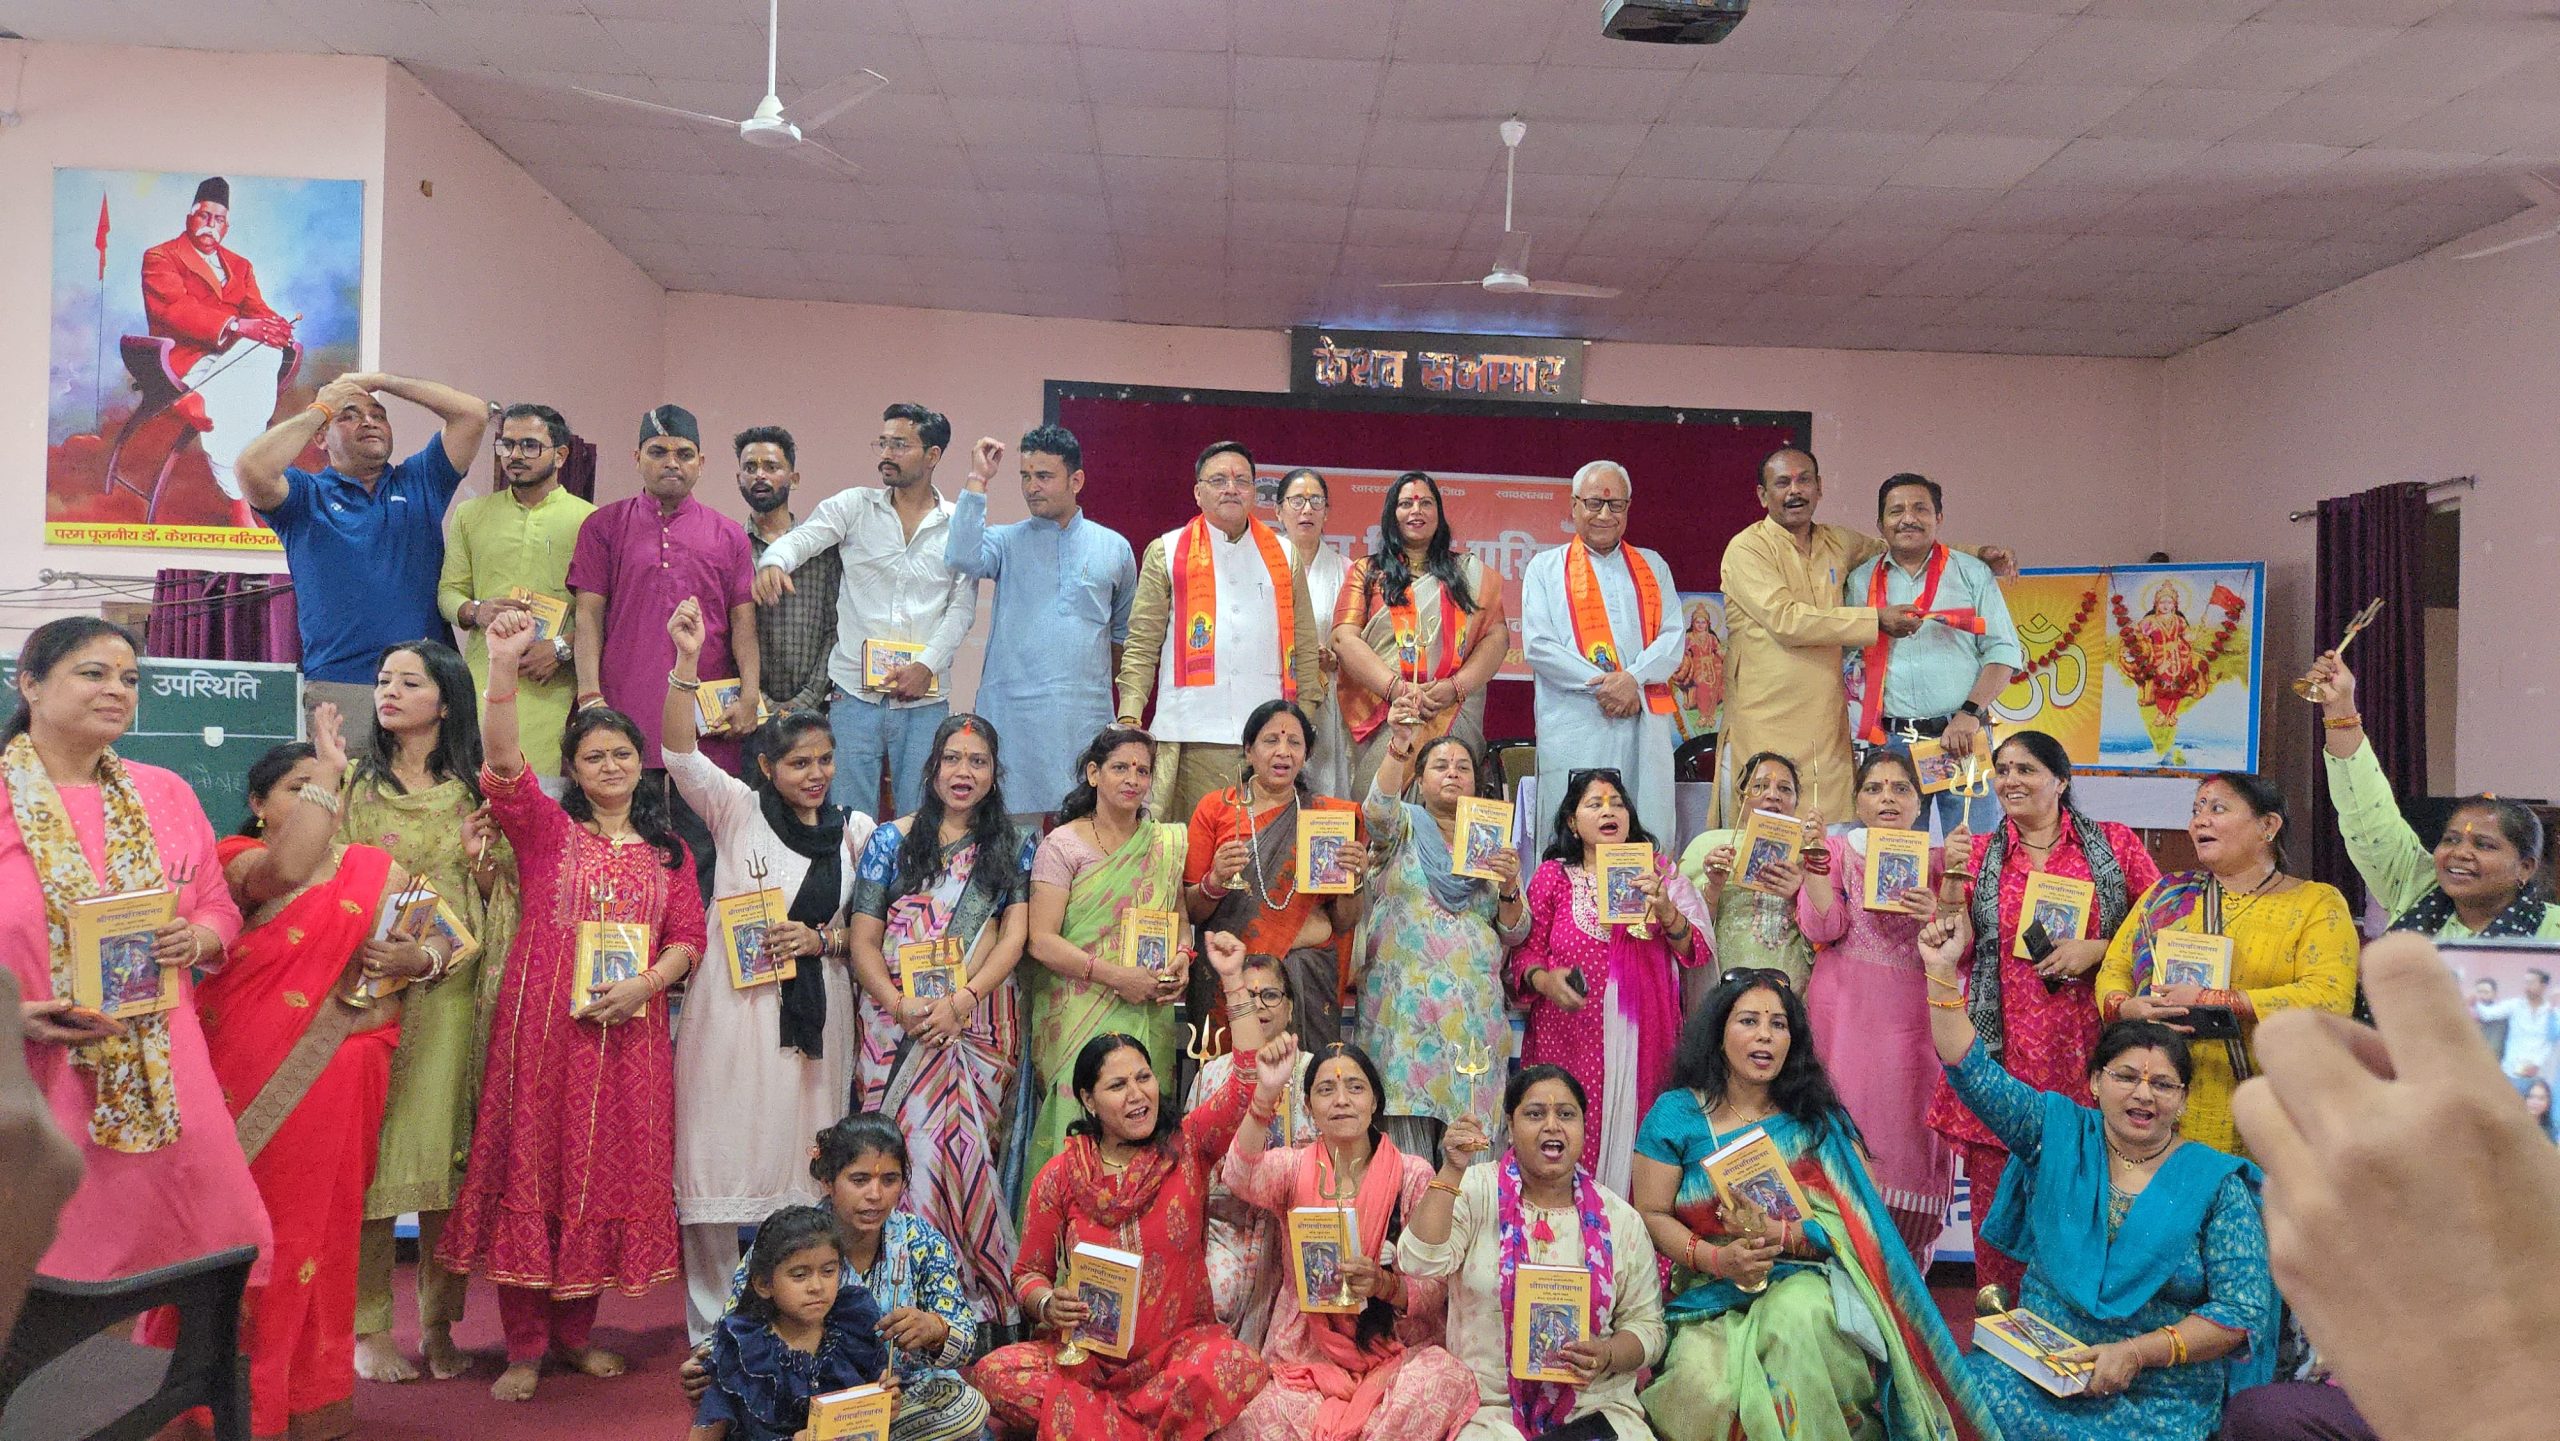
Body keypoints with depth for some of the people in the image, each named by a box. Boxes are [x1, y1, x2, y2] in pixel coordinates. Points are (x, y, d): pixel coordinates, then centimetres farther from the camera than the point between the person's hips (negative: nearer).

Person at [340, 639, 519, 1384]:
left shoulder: (476, 788, 8)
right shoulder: (357, 784, 10)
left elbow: (506, 891, 8)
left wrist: (479, 858, -11)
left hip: (452, 985, 0)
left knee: (446, 1146, 2)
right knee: (372, 1148, -2)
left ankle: (439, 1324, 13)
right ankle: (369, 1327, 8)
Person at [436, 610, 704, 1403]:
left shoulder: (667, 850, 13)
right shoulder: (545, 828, 4)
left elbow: (688, 937, 6)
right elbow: (502, 763, -13)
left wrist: (644, 985, -13)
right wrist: (503, 665, -23)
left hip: (628, 1032, 3)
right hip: (542, 1027, -3)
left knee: (610, 1172, 7)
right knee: (533, 1167, 0)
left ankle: (575, 1330, 23)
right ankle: (524, 1345, 11)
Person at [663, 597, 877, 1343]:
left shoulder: (856, 831, 10)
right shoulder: (737, 811, 1)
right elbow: (680, 753, -15)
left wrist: (821, 939, -8)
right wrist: (686, 663, -26)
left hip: (817, 1012, 3)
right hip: (735, 1006, -3)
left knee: (804, 1163, 8)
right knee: (720, 1162, 0)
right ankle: (712, 1329, 14)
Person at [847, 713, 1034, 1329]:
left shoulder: (1012, 848, 12)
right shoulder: (891, 840, 10)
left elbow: (1015, 936, 2)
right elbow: (862, 940, 5)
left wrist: (962, 999, -13)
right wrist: (900, 1005, -11)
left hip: (981, 1020, 0)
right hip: (899, 1020, 0)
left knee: (970, 1147, -4)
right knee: (907, 1148, -8)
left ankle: (981, 1295, 5)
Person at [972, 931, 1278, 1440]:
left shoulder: (1186, 1146, 2)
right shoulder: (1059, 1176, 3)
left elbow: (1251, 1085, -11)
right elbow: (1028, 1273, 8)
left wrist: (1232, 979, -15)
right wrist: (1048, 1304, -17)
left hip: (1179, 1348, 0)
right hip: (1089, 1354, 1)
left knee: (1237, 1367, -33)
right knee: (995, 1374, -27)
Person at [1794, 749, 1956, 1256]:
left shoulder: (1935, 862, 10)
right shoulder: (1837, 851, 7)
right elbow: (1822, 928, -7)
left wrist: (1945, 899, -15)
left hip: (1912, 1024, 1)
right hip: (1845, 1019, -1)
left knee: (1906, 1139, 1)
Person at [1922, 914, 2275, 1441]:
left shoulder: (2216, 1181, 1)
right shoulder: (2059, 1134, 8)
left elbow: (2242, 1311, -4)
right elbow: (1974, 1073, 0)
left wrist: (2136, 1352, -15)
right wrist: (1942, 972, -8)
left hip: (2160, 1398, -2)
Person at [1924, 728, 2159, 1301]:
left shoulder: (2115, 844, 8)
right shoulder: (1978, 853, 11)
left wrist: (2096, 950, -7)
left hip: (2084, 1050, -1)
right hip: (2003, 1052, 1)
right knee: (1995, 1188, 0)